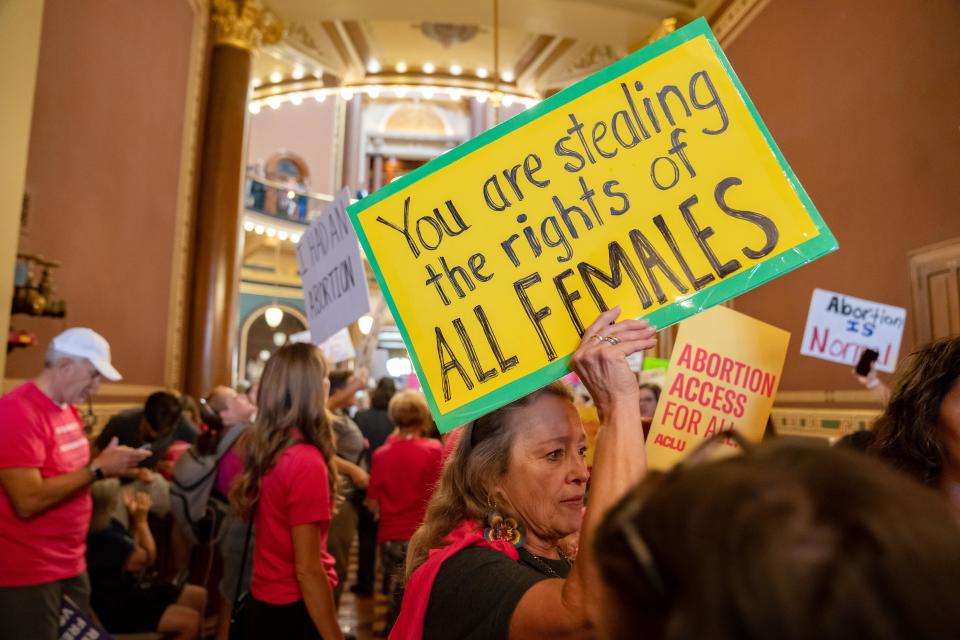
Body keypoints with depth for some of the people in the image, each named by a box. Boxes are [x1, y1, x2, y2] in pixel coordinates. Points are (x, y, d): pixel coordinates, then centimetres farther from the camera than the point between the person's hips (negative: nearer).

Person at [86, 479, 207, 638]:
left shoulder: (107, 524, 2)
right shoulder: (102, 537, -29)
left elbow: (134, 549, 11)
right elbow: (146, 559, -17)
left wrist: (134, 518, -1)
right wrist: (141, 520, -8)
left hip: (130, 592, 10)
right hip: (117, 610, -10)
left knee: (200, 596, 8)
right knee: (191, 621, -18)